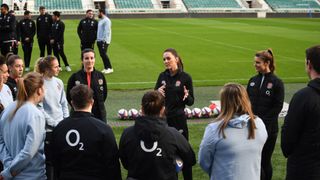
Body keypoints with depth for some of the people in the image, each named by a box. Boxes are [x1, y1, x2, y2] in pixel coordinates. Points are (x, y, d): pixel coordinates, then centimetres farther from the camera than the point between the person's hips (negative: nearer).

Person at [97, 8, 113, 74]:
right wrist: (97, 39, 14)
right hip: (99, 40, 9)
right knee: (102, 54, 8)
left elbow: (106, 31, -18)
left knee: (103, 54, -13)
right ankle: (106, 68, 13)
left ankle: (110, 68, -8)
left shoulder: (106, 20, -11)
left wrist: (104, 40, -23)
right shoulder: (100, 20, 19)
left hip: (104, 41, -9)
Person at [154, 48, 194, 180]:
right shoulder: (162, 76, 5)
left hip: (178, 119, -4)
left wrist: (187, 97, -24)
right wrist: (157, 92, -11)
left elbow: (191, 102, -3)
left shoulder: (185, 77, -6)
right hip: (162, 118, 4)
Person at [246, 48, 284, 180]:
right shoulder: (253, 80, 7)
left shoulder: (277, 82, -7)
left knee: (265, 160, 6)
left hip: (268, 128, -4)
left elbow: (277, 107, -10)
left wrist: (262, 121, -14)